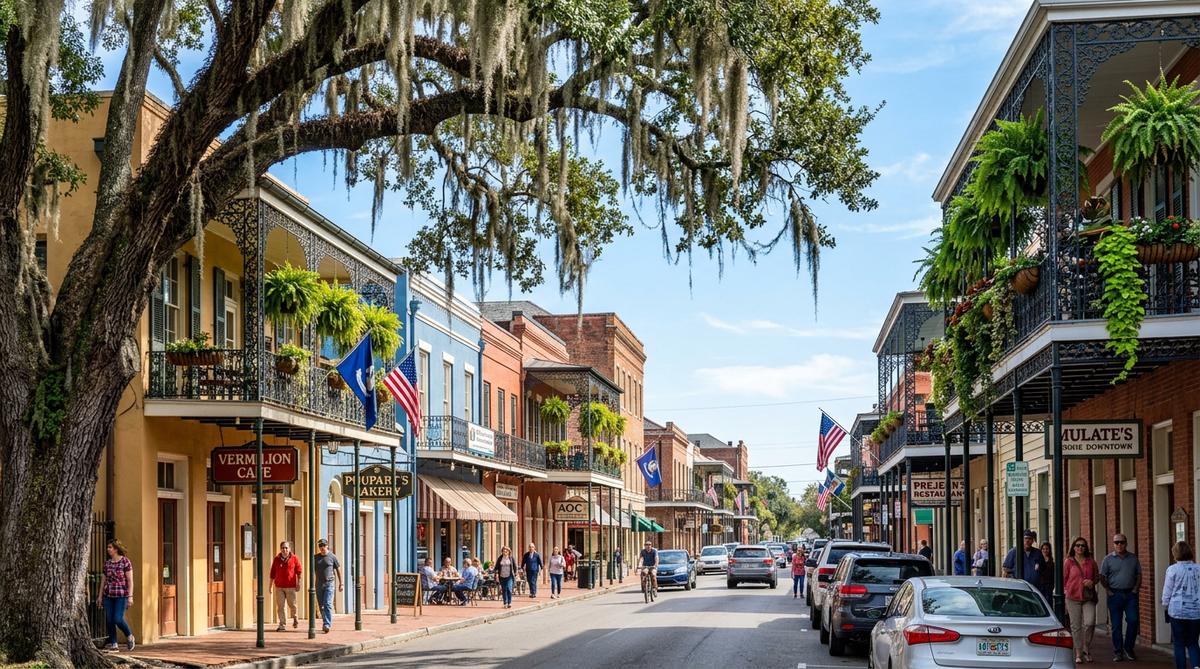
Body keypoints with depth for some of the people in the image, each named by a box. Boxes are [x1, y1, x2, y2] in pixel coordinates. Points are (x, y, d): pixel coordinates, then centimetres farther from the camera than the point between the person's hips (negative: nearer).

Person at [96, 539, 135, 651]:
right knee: (109, 620, 1)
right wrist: (100, 597, 13)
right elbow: (103, 580, 15)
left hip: (121, 595, -6)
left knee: (118, 619, -13)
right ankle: (113, 644, 9)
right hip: (108, 596, 6)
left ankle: (129, 636, 12)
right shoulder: (107, 563, 10)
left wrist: (130, 596, -13)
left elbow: (130, 580, -7)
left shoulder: (125, 561, -5)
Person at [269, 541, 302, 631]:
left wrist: (298, 583, -1)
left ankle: (295, 618, 35)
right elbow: (273, 573, 10)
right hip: (279, 586, 2)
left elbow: (298, 571, 3)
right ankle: (282, 625, 2)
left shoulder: (294, 558, 0)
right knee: (280, 606, -1)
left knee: (292, 604, 5)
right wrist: (271, 584, 10)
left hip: (291, 586, -2)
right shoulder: (277, 559, 5)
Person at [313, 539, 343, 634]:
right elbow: (313, 571, 9)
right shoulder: (316, 558, 8)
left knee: (328, 604, -14)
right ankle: (326, 623, 23)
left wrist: (340, 584, 6)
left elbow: (338, 570, 6)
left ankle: (327, 625, -20)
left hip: (329, 583, -4)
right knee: (321, 606, 9)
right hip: (319, 584, 4)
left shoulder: (332, 557, 0)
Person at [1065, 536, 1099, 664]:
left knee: (1089, 623, -14)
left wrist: (1092, 582, -2)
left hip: (1088, 597, 1)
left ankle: (1086, 649, 7)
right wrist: (1065, 592, -2)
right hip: (1073, 598, -1)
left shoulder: (1091, 562, 8)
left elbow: (1097, 576, 19)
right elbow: (1063, 579, 5)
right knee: (1076, 626, 1)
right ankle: (1078, 654, 10)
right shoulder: (1068, 562, 2)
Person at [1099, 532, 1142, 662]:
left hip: (1130, 594, 1)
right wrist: (1109, 591, -4)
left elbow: (1139, 575, 13)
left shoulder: (1133, 558, 8)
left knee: (1133, 621, -7)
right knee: (1116, 625, 2)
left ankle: (1128, 648, 10)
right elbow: (1102, 578, 3)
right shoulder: (1108, 559, 1)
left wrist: (1136, 589, 1)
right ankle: (1118, 652, 8)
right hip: (1115, 595, -1)